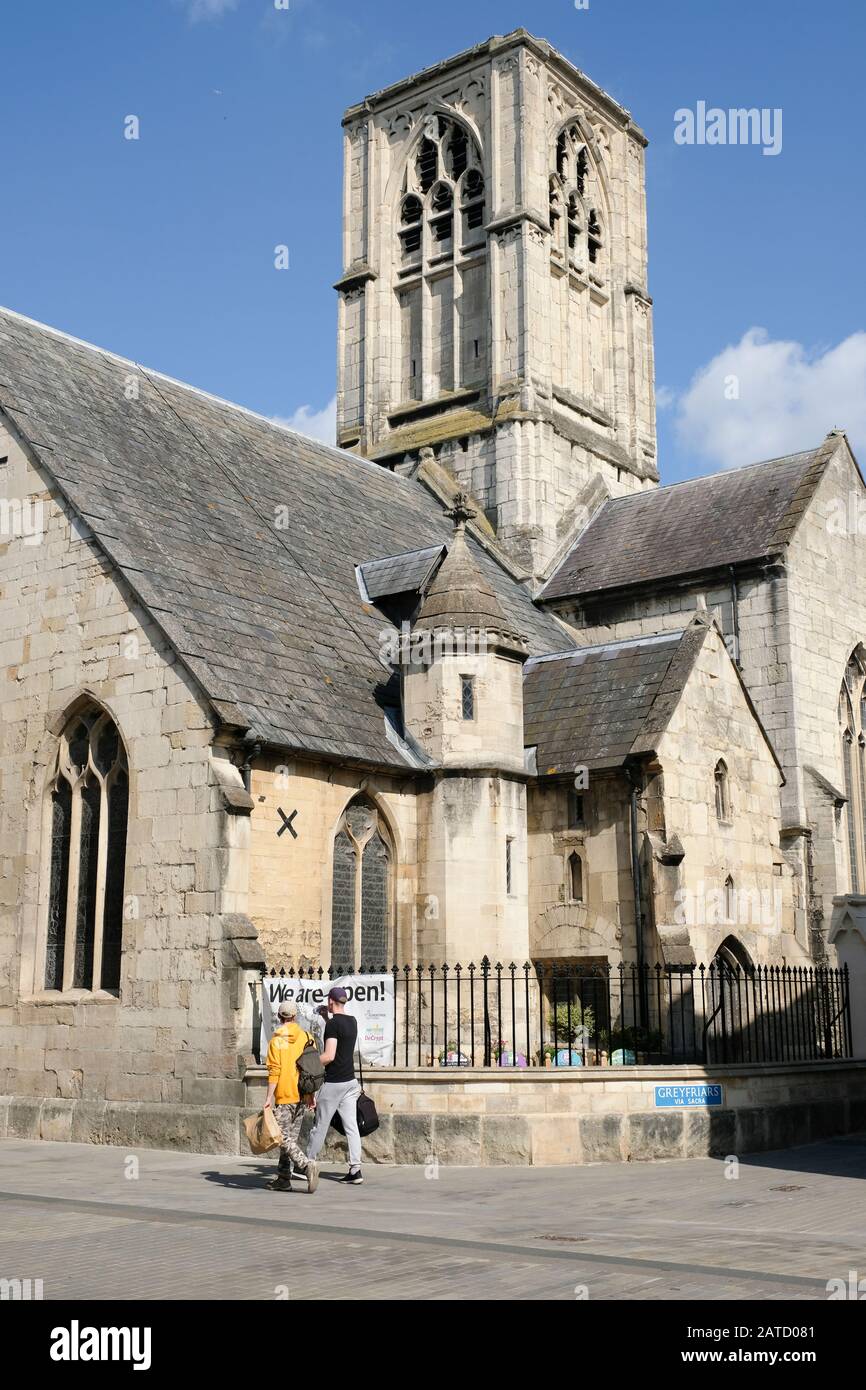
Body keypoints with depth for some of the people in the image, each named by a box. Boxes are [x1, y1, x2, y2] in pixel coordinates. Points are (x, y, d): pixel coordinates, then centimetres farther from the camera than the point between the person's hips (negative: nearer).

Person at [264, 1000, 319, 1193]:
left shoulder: (276, 1041, -8)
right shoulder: (306, 1037, 6)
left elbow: (274, 1071, -12)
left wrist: (269, 1098, -8)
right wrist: (312, 1095, 15)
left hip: (284, 1096, -6)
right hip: (302, 1096, 6)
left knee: (284, 1138, -2)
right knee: (291, 1136, 13)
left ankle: (307, 1165, -22)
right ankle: (283, 1179, 15)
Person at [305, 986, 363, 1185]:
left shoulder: (333, 1023, -15)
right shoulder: (352, 1022, 8)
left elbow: (329, 1056, -22)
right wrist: (327, 1018, 30)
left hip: (333, 1083, -7)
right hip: (350, 1081, 7)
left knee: (320, 1126, 5)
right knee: (351, 1127, 3)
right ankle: (355, 1170, -3)